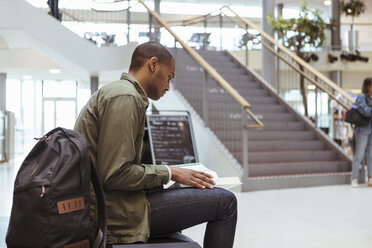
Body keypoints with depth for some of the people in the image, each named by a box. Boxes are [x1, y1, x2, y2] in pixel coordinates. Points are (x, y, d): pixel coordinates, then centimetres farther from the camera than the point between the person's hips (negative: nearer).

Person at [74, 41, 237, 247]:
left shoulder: (114, 92, 18)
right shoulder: (126, 97, -15)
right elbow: (114, 175, -23)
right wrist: (168, 173, -11)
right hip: (118, 214, -11)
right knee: (225, 202, -9)